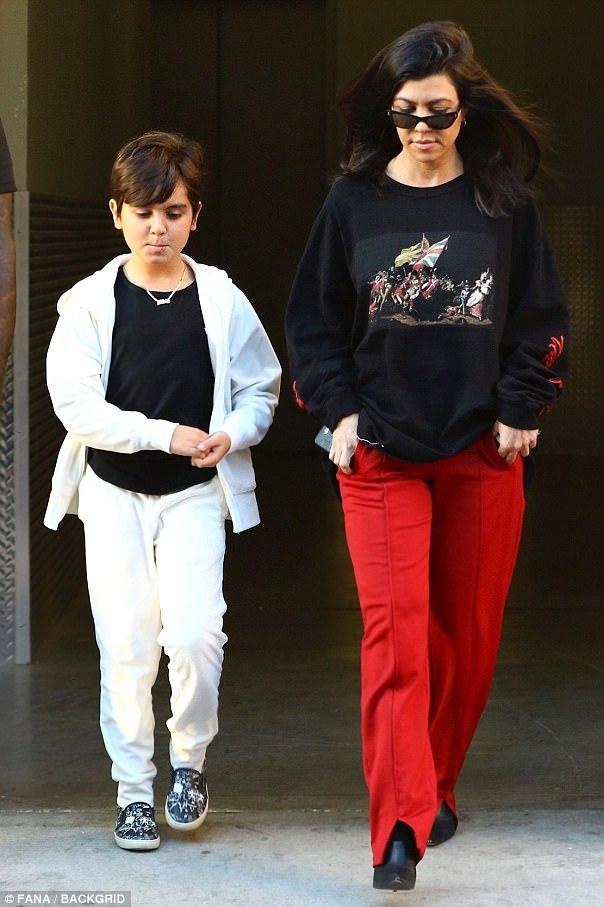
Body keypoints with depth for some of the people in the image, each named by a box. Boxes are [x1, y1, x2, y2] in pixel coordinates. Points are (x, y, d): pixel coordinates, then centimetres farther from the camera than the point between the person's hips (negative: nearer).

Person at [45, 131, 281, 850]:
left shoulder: (221, 300, -1)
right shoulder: (90, 302, -3)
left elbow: (261, 387, 7)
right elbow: (74, 401, -10)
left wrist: (232, 433, -13)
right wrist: (166, 434, -17)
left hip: (195, 495, 0)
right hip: (113, 493, 0)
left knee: (196, 634, -13)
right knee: (125, 642, -1)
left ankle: (189, 760, 13)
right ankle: (133, 788, 13)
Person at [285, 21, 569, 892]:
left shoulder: (505, 202, 2)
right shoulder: (353, 202, 2)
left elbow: (542, 319, 6)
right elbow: (314, 320, 7)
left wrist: (520, 411, -3)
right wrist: (339, 410, -3)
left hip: (483, 454, 1)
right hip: (381, 452, -1)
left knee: (468, 630, 9)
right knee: (395, 629, -10)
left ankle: (437, 782, 30)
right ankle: (399, 827, -11)